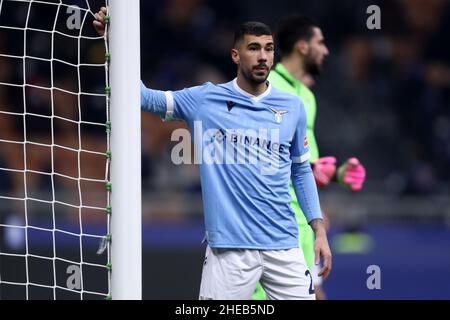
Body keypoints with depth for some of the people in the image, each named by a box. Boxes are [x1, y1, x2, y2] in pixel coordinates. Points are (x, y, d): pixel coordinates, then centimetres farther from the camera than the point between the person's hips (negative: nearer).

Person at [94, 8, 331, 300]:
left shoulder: (292, 107, 8)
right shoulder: (204, 100, 3)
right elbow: (144, 97, 2)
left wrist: (320, 231, 11)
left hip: (283, 246, 2)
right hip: (229, 249, -2)